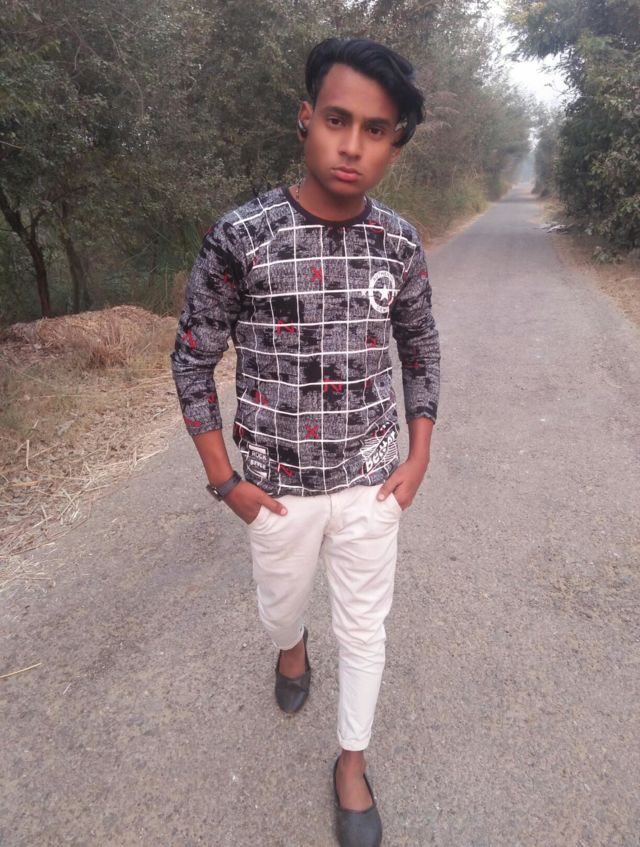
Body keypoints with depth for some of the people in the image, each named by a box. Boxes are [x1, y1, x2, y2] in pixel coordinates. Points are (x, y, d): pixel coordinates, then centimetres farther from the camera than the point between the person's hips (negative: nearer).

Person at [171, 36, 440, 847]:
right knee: (280, 607, 24)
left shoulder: (400, 243, -5)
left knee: (364, 630, 15)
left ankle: (351, 762, 43)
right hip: (280, 485, -1)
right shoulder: (239, 237, -15)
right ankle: (293, 648, 63)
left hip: (371, 481, 2)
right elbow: (193, 360, -7)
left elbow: (420, 346, 8)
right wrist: (224, 480, -6)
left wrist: (418, 456, 3)